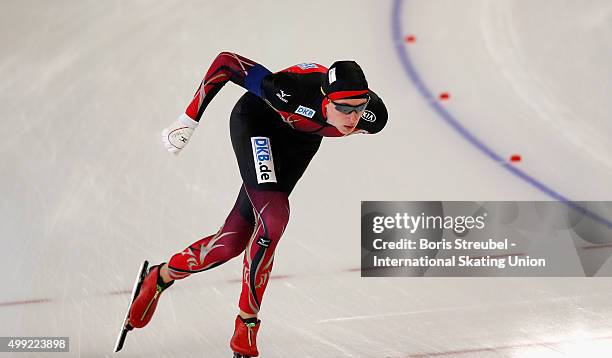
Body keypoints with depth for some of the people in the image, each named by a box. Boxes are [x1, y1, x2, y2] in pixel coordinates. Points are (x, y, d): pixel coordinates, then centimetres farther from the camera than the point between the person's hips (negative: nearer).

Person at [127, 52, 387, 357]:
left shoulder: (373, 116, -29)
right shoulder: (294, 90, -41)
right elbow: (226, 61, -30)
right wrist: (189, 119, -26)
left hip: (301, 136, 5)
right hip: (256, 120, -5)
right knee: (274, 216, -23)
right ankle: (246, 324, -3)